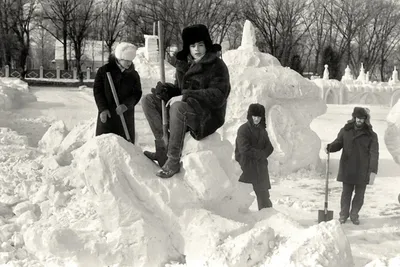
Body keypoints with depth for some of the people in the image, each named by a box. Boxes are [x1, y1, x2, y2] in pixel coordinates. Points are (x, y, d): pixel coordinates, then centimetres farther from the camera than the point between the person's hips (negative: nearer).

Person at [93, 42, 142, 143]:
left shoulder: (133, 74, 4)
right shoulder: (104, 70, -2)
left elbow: (137, 93, 1)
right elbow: (97, 90, -1)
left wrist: (126, 105, -17)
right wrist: (102, 109, -11)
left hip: (126, 114, 2)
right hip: (107, 113, -2)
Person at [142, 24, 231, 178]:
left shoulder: (217, 66, -8)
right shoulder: (184, 64, 12)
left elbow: (218, 95, -20)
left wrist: (186, 96, -26)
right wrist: (165, 89, -7)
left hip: (209, 115, -7)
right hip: (186, 108, 8)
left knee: (178, 107, -38)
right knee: (148, 100, -5)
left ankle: (173, 161, -29)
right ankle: (162, 150, -14)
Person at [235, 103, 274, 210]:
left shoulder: (262, 130, 13)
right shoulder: (243, 129, -8)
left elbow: (269, 148, 10)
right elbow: (244, 149, -17)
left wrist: (260, 155, -8)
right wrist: (260, 153, -7)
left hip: (260, 167, 6)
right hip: (246, 167, -6)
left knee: (263, 194, 7)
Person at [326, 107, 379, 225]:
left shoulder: (371, 135, -6)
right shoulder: (345, 131, 0)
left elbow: (374, 154, -11)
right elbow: (338, 144, 6)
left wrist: (373, 171, -20)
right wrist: (329, 147, -18)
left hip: (363, 171, 0)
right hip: (347, 169, 1)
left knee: (359, 194, 8)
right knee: (346, 193, 7)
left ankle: (354, 215, 26)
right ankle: (343, 215, 24)